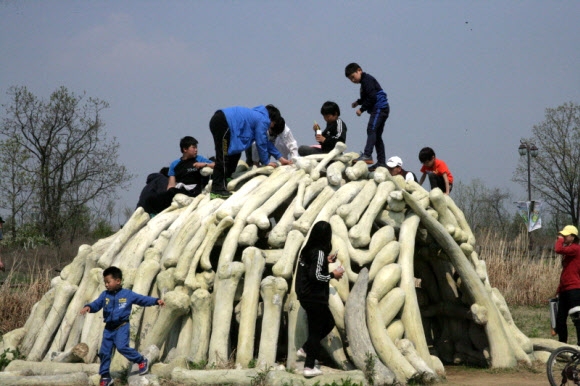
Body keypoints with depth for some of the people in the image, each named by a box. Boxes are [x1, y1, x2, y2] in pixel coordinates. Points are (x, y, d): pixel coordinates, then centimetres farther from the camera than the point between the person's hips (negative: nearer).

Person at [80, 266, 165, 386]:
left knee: (122, 347, -23)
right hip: (108, 328, 5)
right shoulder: (105, 295, 4)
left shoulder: (128, 294, -4)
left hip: (122, 326, -5)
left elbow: (142, 299, -2)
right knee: (104, 352, 4)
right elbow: (96, 304, 0)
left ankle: (142, 361, -4)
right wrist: (88, 307, -22)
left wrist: (156, 301, -11)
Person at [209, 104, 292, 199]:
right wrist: (266, 162, 6)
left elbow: (266, 142, 28)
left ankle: (226, 183, 23)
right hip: (221, 123, -11)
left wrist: (280, 158, 28)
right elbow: (261, 143, -6)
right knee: (223, 157, -12)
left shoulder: (260, 116, 22)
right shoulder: (263, 121, -8)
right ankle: (217, 190, -15)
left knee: (234, 155, 19)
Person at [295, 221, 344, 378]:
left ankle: (305, 350, 25)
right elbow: (316, 276, -23)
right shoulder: (319, 252, -18)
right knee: (316, 330, 2)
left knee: (329, 323, 23)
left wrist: (326, 261, 17)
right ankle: (309, 367, 7)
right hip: (315, 298, -9)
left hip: (306, 295, 9)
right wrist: (333, 275, -11)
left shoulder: (308, 249, 7)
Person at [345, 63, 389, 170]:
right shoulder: (365, 81, 22)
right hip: (381, 110, 11)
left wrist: (362, 109, -14)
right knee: (377, 136, 12)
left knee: (371, 129, -23)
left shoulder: (367, 80, -10)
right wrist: (358, 102, 13)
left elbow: (372, 97, -19)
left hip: (379, 108, -11)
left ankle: (367, 155, -36)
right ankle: (381, 162, 14)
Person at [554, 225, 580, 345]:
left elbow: (558, 249, -25)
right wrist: (558, 290, 20)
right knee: (560, 319, 10)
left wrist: (560, 239, -6)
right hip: (565, 290, 10)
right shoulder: (567, 251, 22)